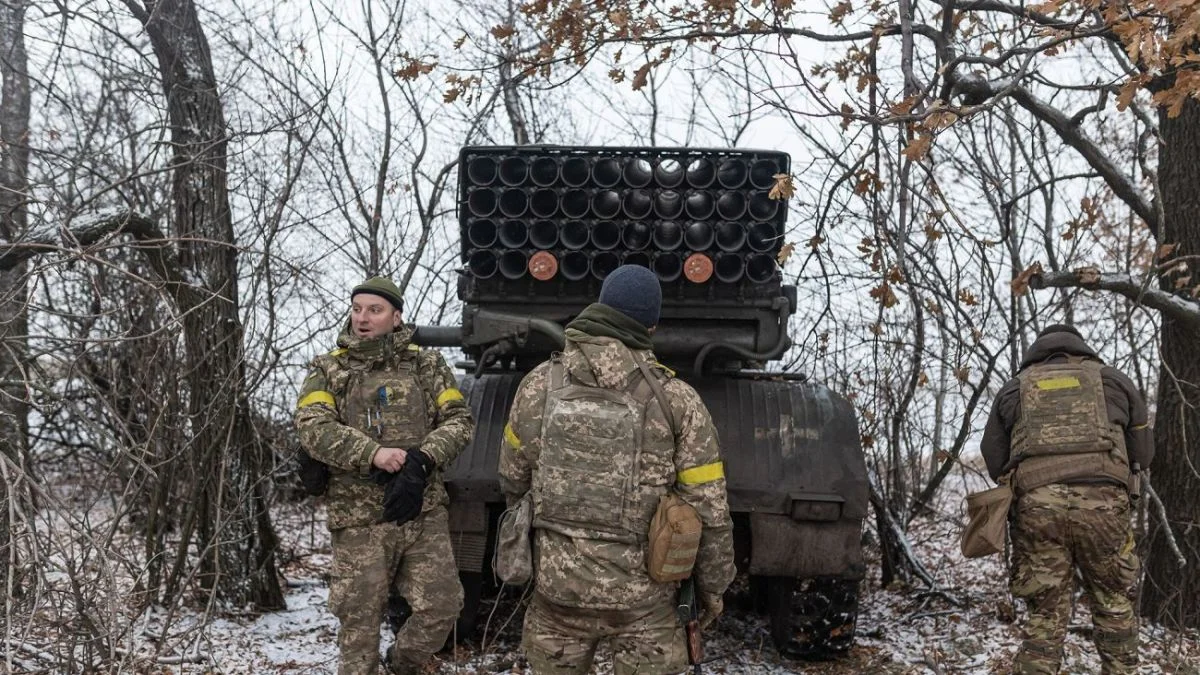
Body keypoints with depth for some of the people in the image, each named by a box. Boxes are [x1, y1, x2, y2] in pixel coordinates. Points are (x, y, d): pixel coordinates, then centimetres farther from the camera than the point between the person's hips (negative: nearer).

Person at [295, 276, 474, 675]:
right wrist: (372, 452, -22)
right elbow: (312, 428, -9)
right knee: (359, 618, 5)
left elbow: (459, 419, 2)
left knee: (442, 604, 3)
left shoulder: (426, 365, 9)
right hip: (359, 518, -1)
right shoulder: (328, 370, 6)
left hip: (424, 511, 2)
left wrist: (423, 458, -16)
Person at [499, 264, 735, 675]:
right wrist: (712, 586, 8)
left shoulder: (541, 384, -3)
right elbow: (710, 513, -7)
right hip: (642, 595, -2)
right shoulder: (677, 400, -9)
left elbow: (512, 483, 8)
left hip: (556, 585, 2)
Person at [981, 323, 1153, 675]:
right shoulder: (1113, 379, 18)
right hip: (1102, 503, 0)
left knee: (1045, 614, 5)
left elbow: (994, 462, 14)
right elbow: (1143, 453, 19)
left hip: (1036, 506, 1)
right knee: (1115, 607, 13)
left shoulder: (1012, 389, 18)